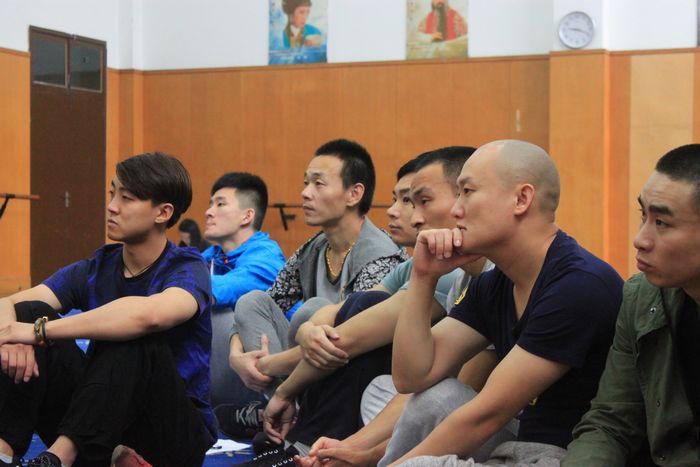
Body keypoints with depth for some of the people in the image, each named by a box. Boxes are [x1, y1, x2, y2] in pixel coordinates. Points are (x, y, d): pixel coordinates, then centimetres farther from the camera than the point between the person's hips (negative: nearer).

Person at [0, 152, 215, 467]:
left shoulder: (187, 269, -13)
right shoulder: (95, 269, 4)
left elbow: (150, 315, -38)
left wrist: (41, 329, -34)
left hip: (176, 433, -5)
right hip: (97, 432, 5)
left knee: (132, 337, -33)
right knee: (30, 311, -11)